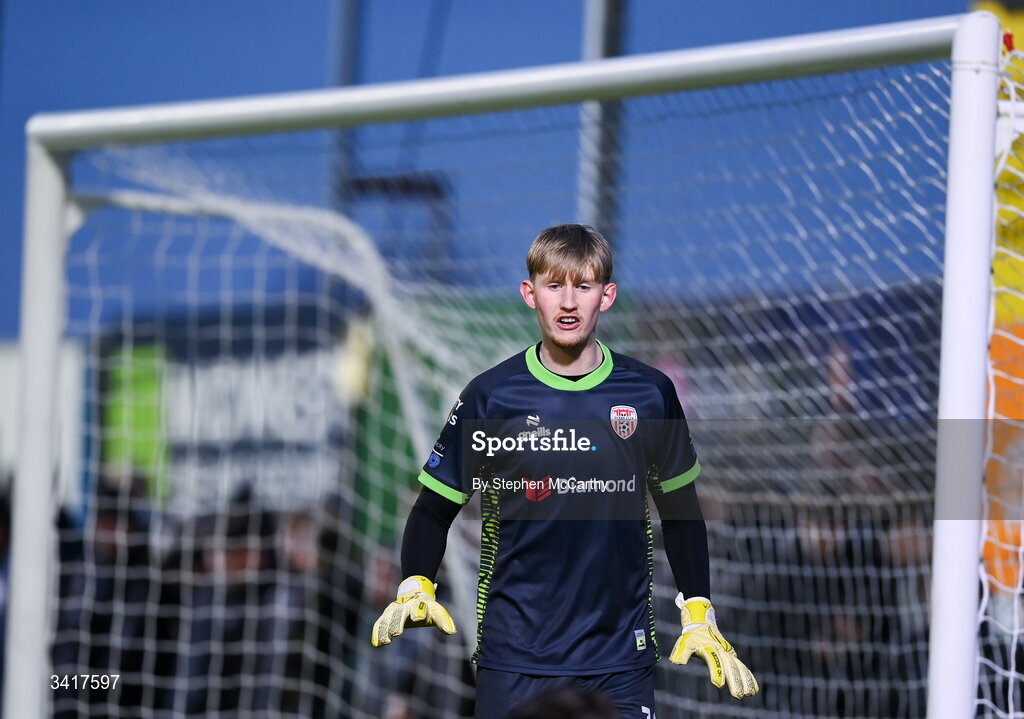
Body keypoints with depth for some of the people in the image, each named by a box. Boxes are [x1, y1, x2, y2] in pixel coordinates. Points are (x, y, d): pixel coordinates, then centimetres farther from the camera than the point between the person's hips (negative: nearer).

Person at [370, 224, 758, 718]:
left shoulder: (650, 394, 3)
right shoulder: (489, 397, -1)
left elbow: (680, 510, 14)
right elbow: (434, 507, 5)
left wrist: (699, 616, 10)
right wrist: (415, 587, -12)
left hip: (621, 660, 1)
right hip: (512, 655, -1)